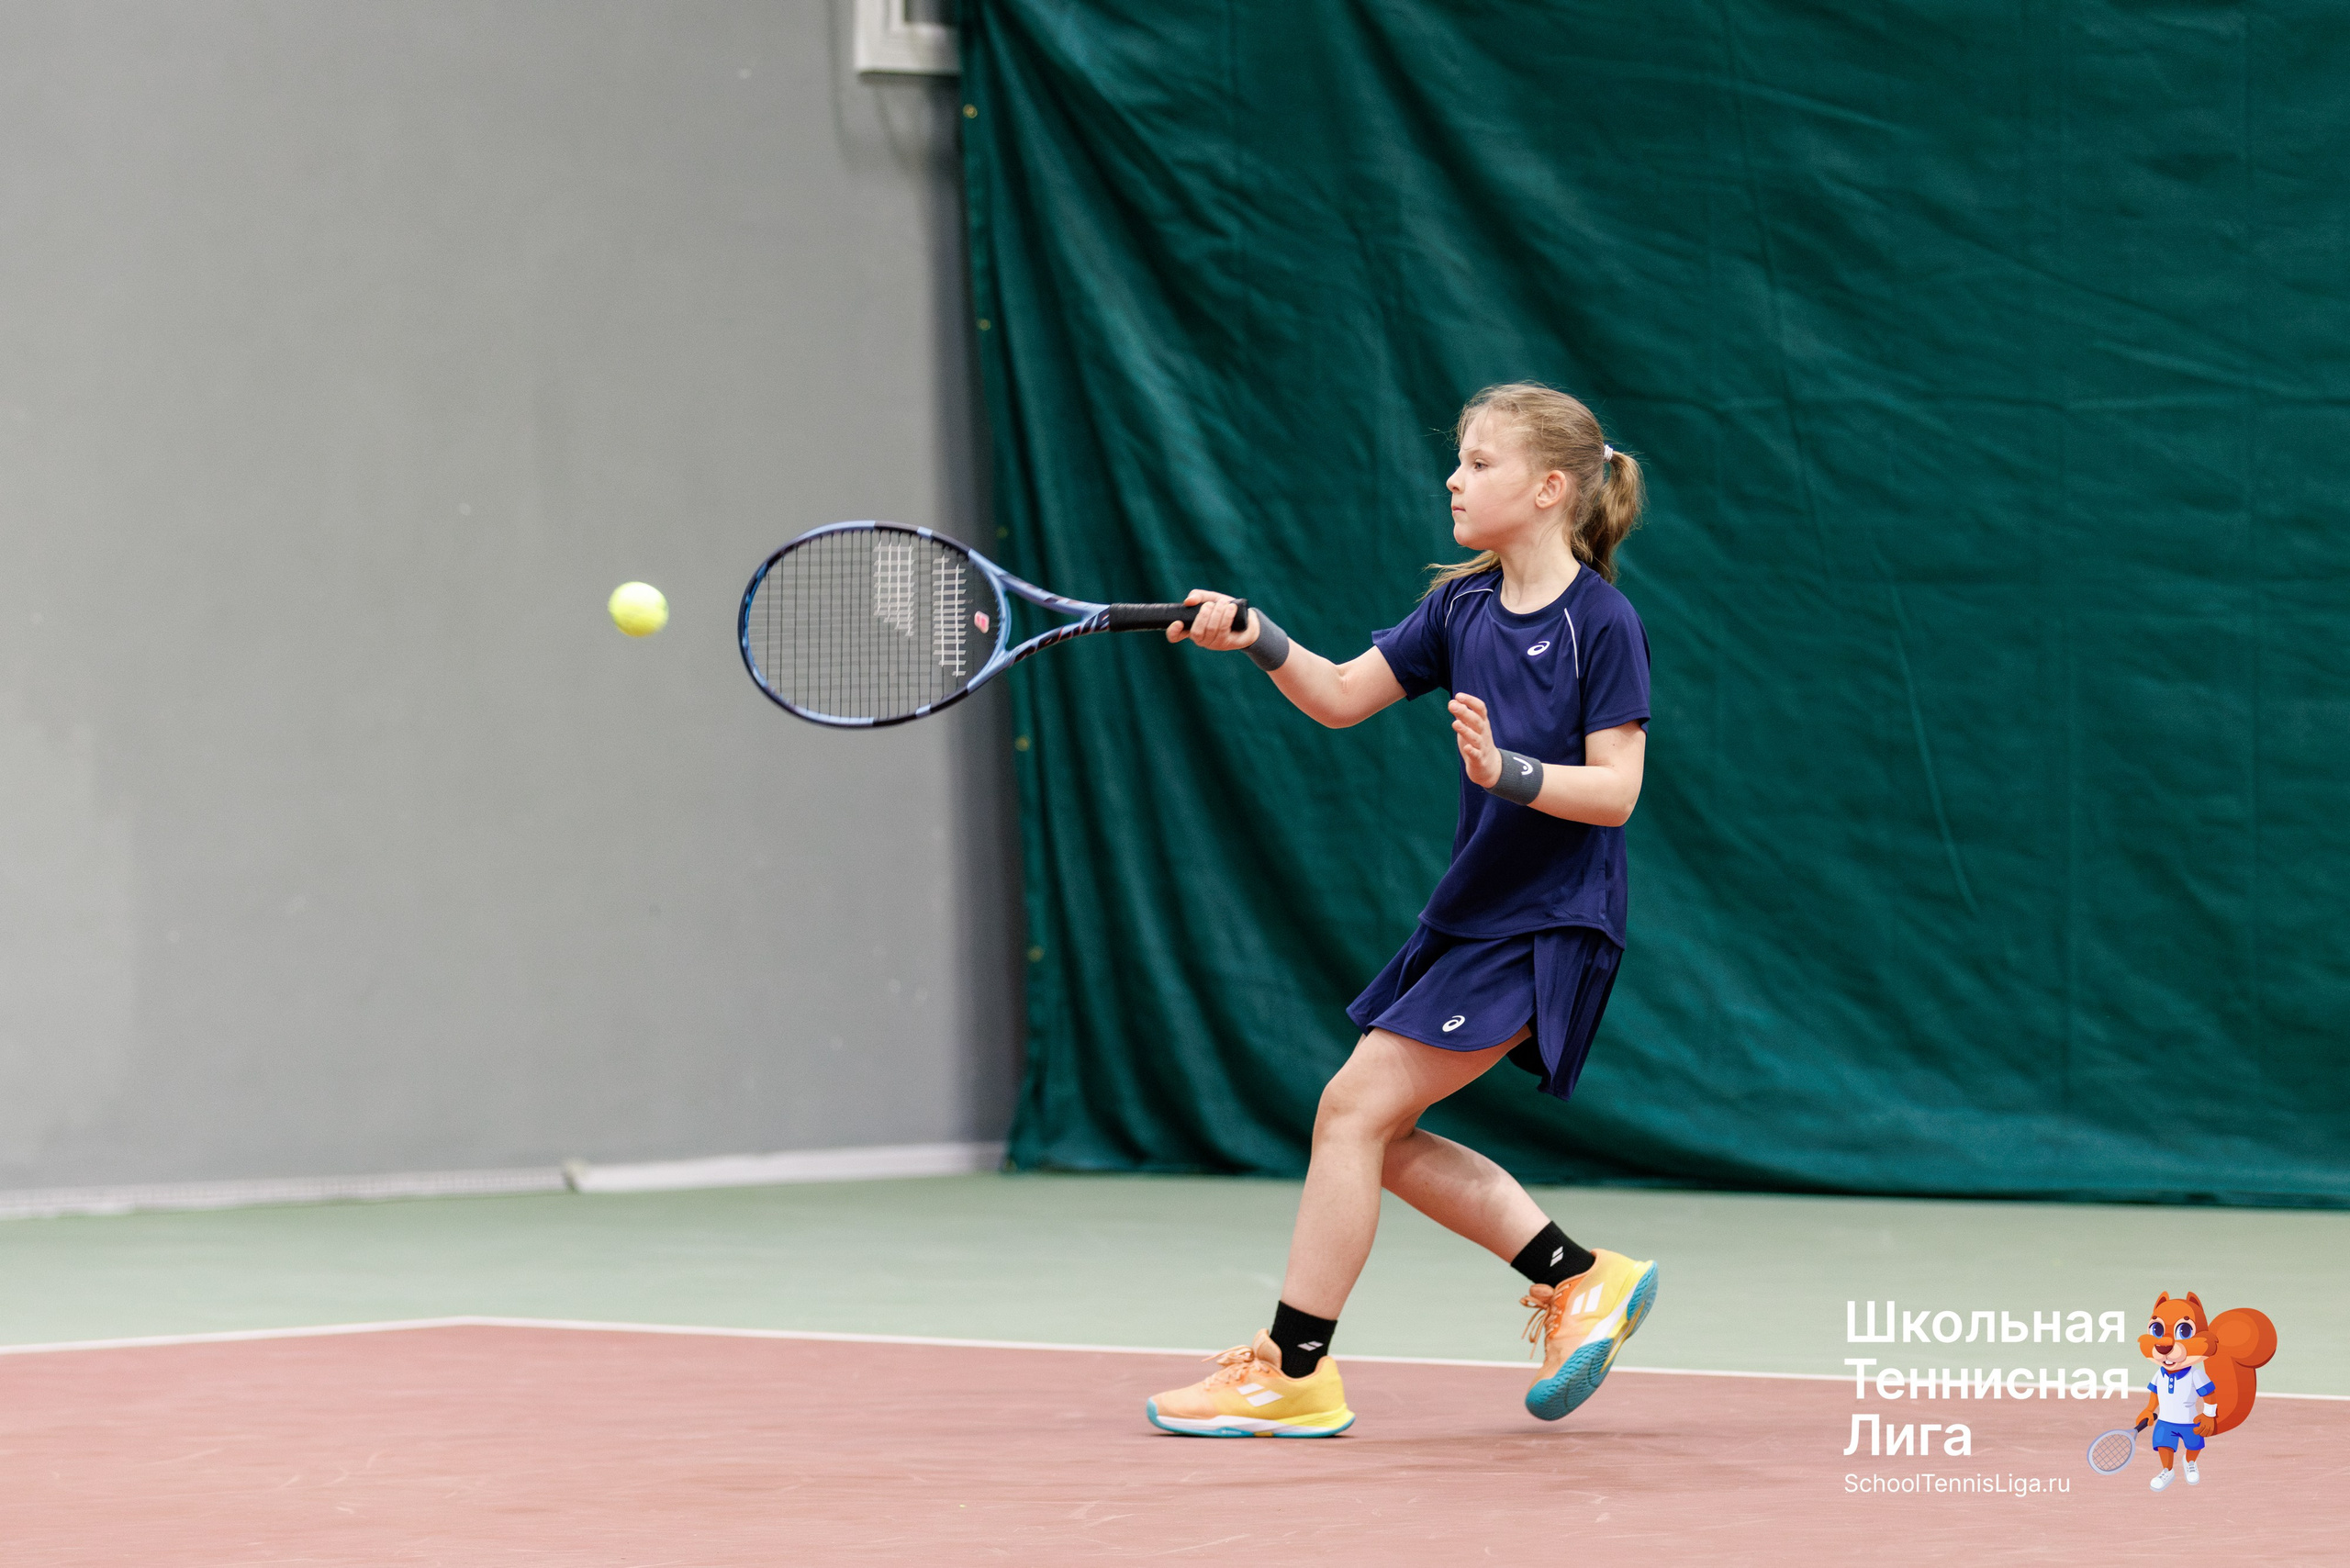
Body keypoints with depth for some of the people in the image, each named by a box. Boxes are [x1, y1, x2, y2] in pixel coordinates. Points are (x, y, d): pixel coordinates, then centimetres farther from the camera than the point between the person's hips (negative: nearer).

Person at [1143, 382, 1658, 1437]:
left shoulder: (1601, 623, -13)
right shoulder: (1462, 608, 8)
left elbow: (1615, 789, -17)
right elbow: (1342, 697, 9)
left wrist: (1509, 771, -31)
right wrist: (1258, 640, -7)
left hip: (1547, 928, -8)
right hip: (1472, 911, 9)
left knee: (1354, 1107, -11)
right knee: (1377, 1135, 9)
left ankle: (1294, 1371, -5)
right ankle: (1579, 1281, 19)